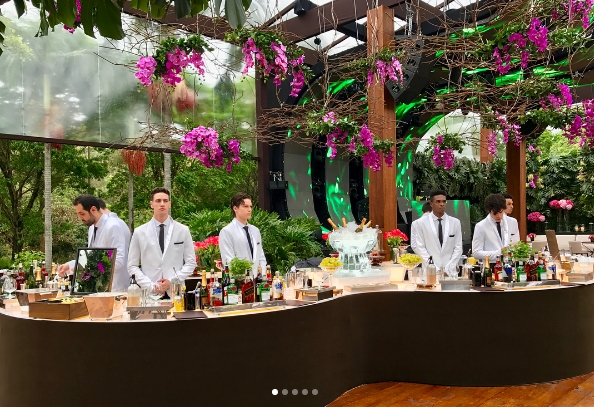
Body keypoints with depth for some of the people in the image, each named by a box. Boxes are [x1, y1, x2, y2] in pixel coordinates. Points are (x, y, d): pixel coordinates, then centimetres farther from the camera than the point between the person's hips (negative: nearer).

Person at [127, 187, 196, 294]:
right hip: (149, 293, 0)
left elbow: (191, 263, 4)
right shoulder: (139, 232, 4)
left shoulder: (183, 230, 5)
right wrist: (151, 285, -9)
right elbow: (132, 266, 4)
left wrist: (172, 281, -9)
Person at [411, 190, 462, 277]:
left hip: (450, 272, 2)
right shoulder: (421, 223, 0)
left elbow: (458, 248, 5)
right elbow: (419, 247, -3)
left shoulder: (455, 222, 7)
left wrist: (448, 269, -6)